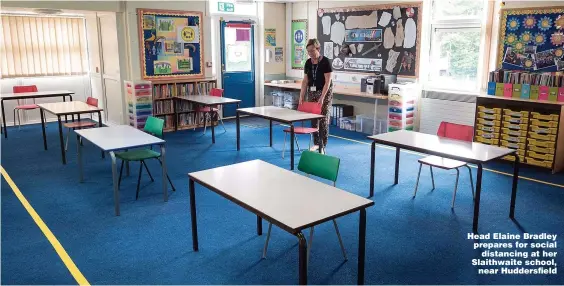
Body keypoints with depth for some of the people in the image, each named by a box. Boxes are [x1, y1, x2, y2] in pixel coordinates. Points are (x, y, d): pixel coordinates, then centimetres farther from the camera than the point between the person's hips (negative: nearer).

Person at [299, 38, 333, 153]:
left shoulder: (325, 62, -15)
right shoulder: (308, 63, 3)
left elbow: (327, 81, -18)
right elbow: (305, 81, 7)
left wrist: (322, 97, -24)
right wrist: (301, 97, 0)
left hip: (324, 92, -6)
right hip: (312, 92, 6)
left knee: (323, 119, -6)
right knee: (313, 118, 6)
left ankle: (323, 146, -1)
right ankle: (316, 143, 19)